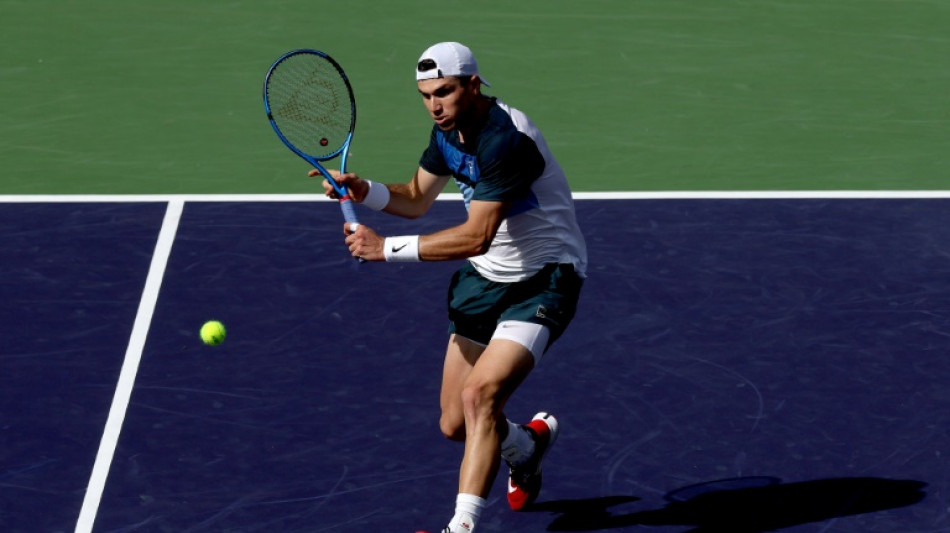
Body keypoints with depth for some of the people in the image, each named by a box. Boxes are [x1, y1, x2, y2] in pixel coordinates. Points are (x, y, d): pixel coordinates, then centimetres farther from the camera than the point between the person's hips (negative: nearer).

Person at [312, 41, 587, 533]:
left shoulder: (506, 140, -27)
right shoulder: (448, 130, 0)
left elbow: (475, 237, -31)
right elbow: (416, 199, 13)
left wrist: (387, 248, -30)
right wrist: (363, 190, -7)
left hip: (544, 278, -8)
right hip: (486, 277, 8)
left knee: (480, 394, -27)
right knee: (455, 424, 8)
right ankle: (527, 447, 41)